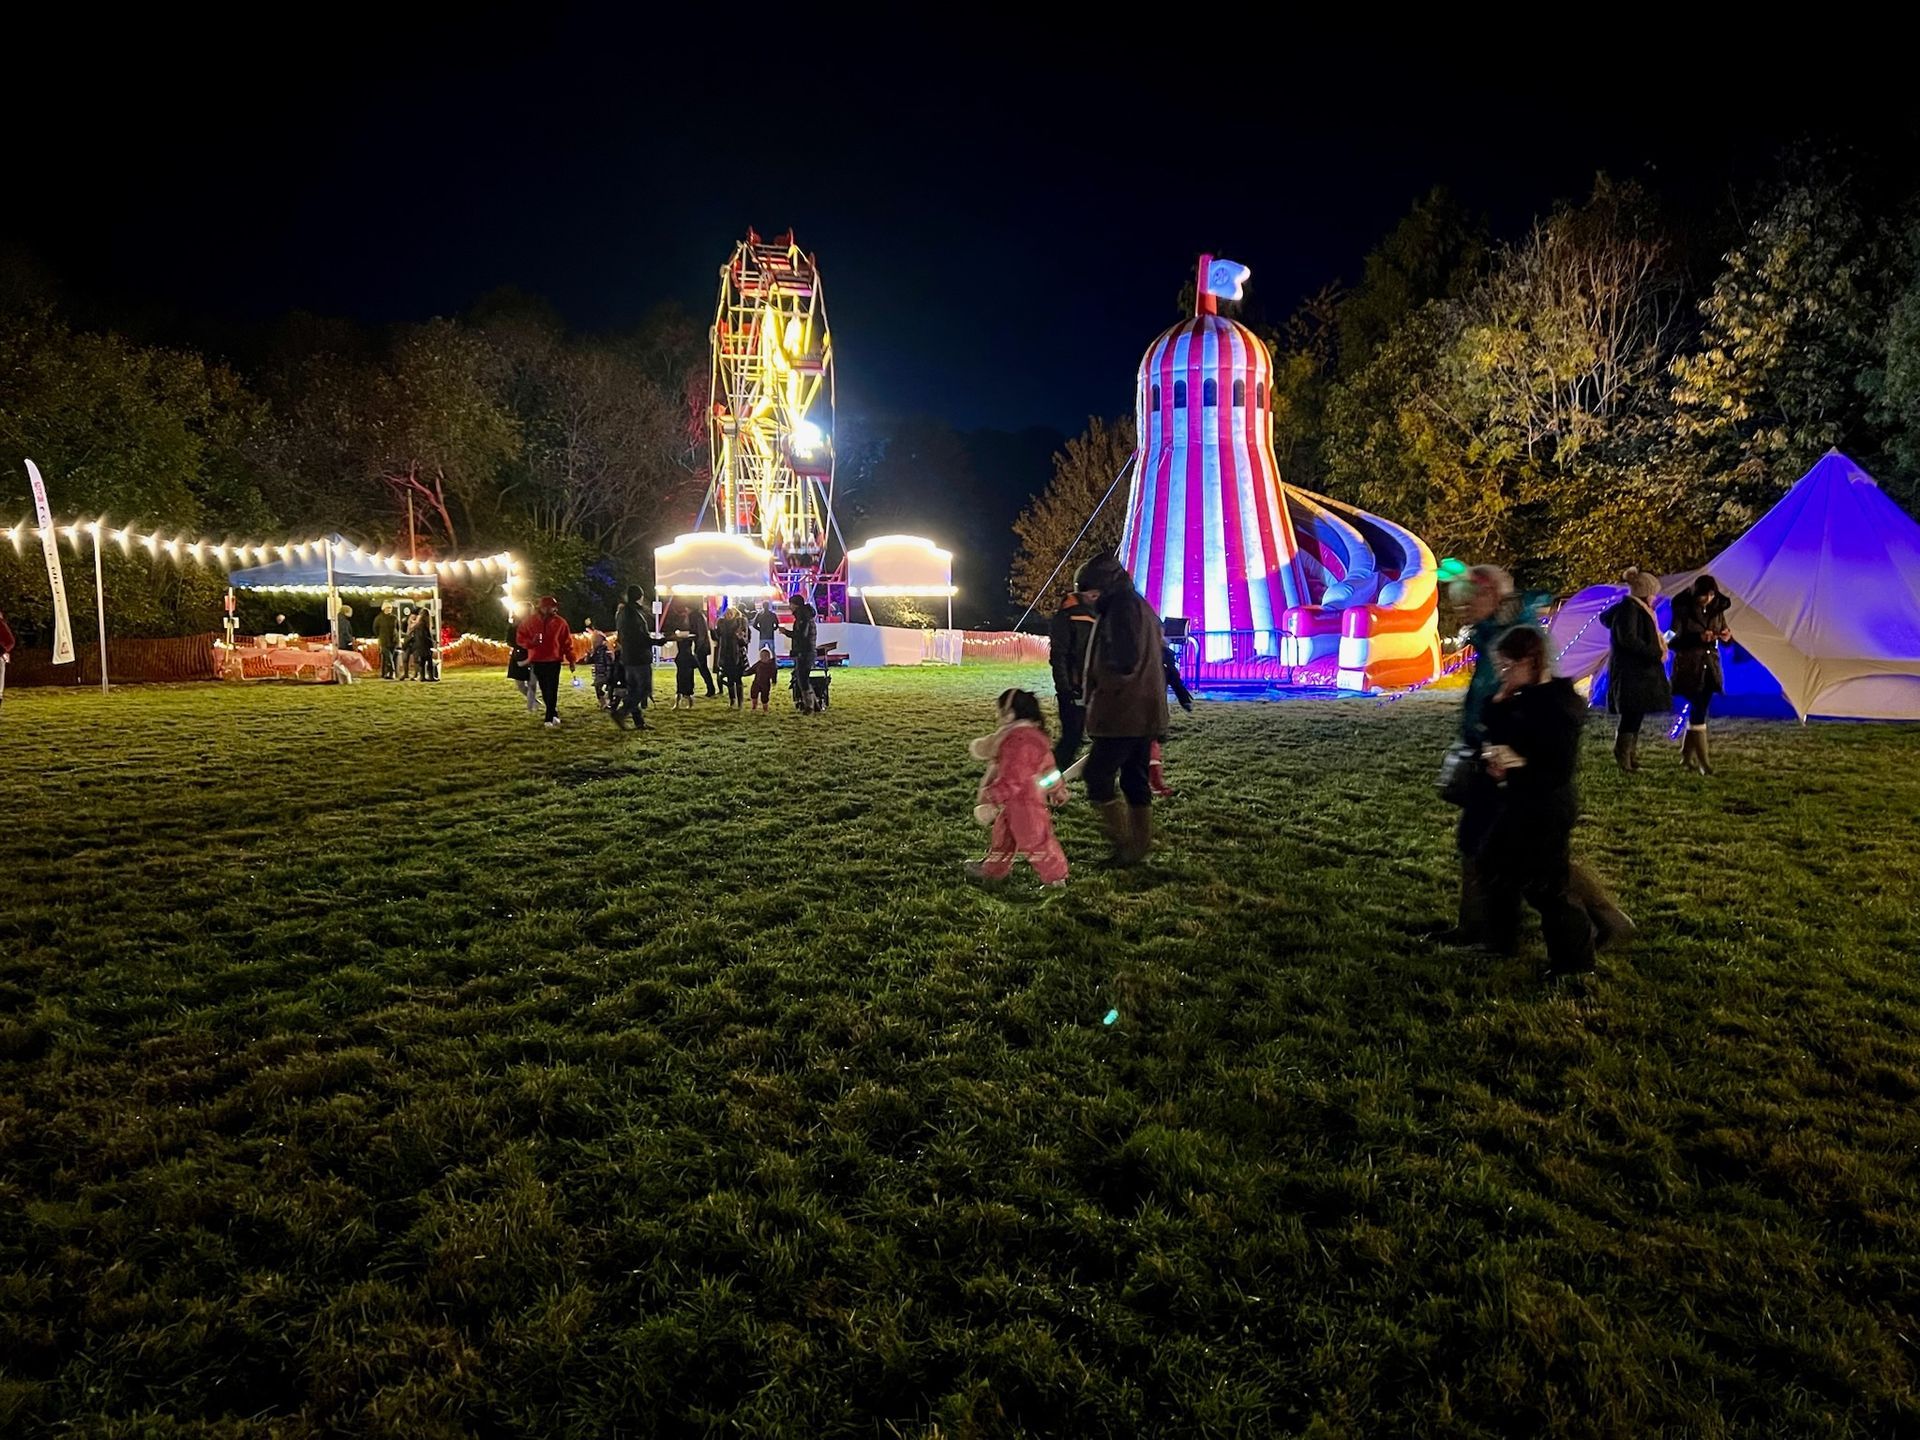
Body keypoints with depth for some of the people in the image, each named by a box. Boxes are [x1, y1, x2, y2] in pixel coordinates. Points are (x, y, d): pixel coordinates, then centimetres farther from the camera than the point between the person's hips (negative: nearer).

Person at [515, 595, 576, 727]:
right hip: (537, 661, 2)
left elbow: (567, 642, 3)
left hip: (554, 661, -2)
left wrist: (571, 659, 1)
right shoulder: (529, 621, 0)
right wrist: (531, 642, -16)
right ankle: (554, 714, 23)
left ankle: (550, 718, -8)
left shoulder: (559, 622, -1)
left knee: (552, 690, -9)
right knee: (545, 690, 9)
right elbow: (521, 638, 6)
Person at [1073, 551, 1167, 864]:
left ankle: (1125, 846, -3)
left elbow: (1122, 662, -24)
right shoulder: (1141, 606, 17)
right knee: (1135, 779, 13)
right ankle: (1140, 846, 18)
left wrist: (1097, 691, -10)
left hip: (1124, 714, -10)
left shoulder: (1122, 607, -15)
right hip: (1145, 713, 10)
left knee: (1097, 775, -5)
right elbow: (1161, 655, 22)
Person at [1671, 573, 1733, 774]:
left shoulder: (1716, 609, 6)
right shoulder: (1682, 610, -10)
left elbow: (1723, 631, 16)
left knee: (1698, 711, 8)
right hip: (1689, 667, -6)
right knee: (1698, 712, -10)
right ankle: (1703, 761, -7)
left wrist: (1727, 635, -9)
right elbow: (1674, 640, -12)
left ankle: (1687, 756, 20)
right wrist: (1698, 638, -26)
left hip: (1710, 667, 6)